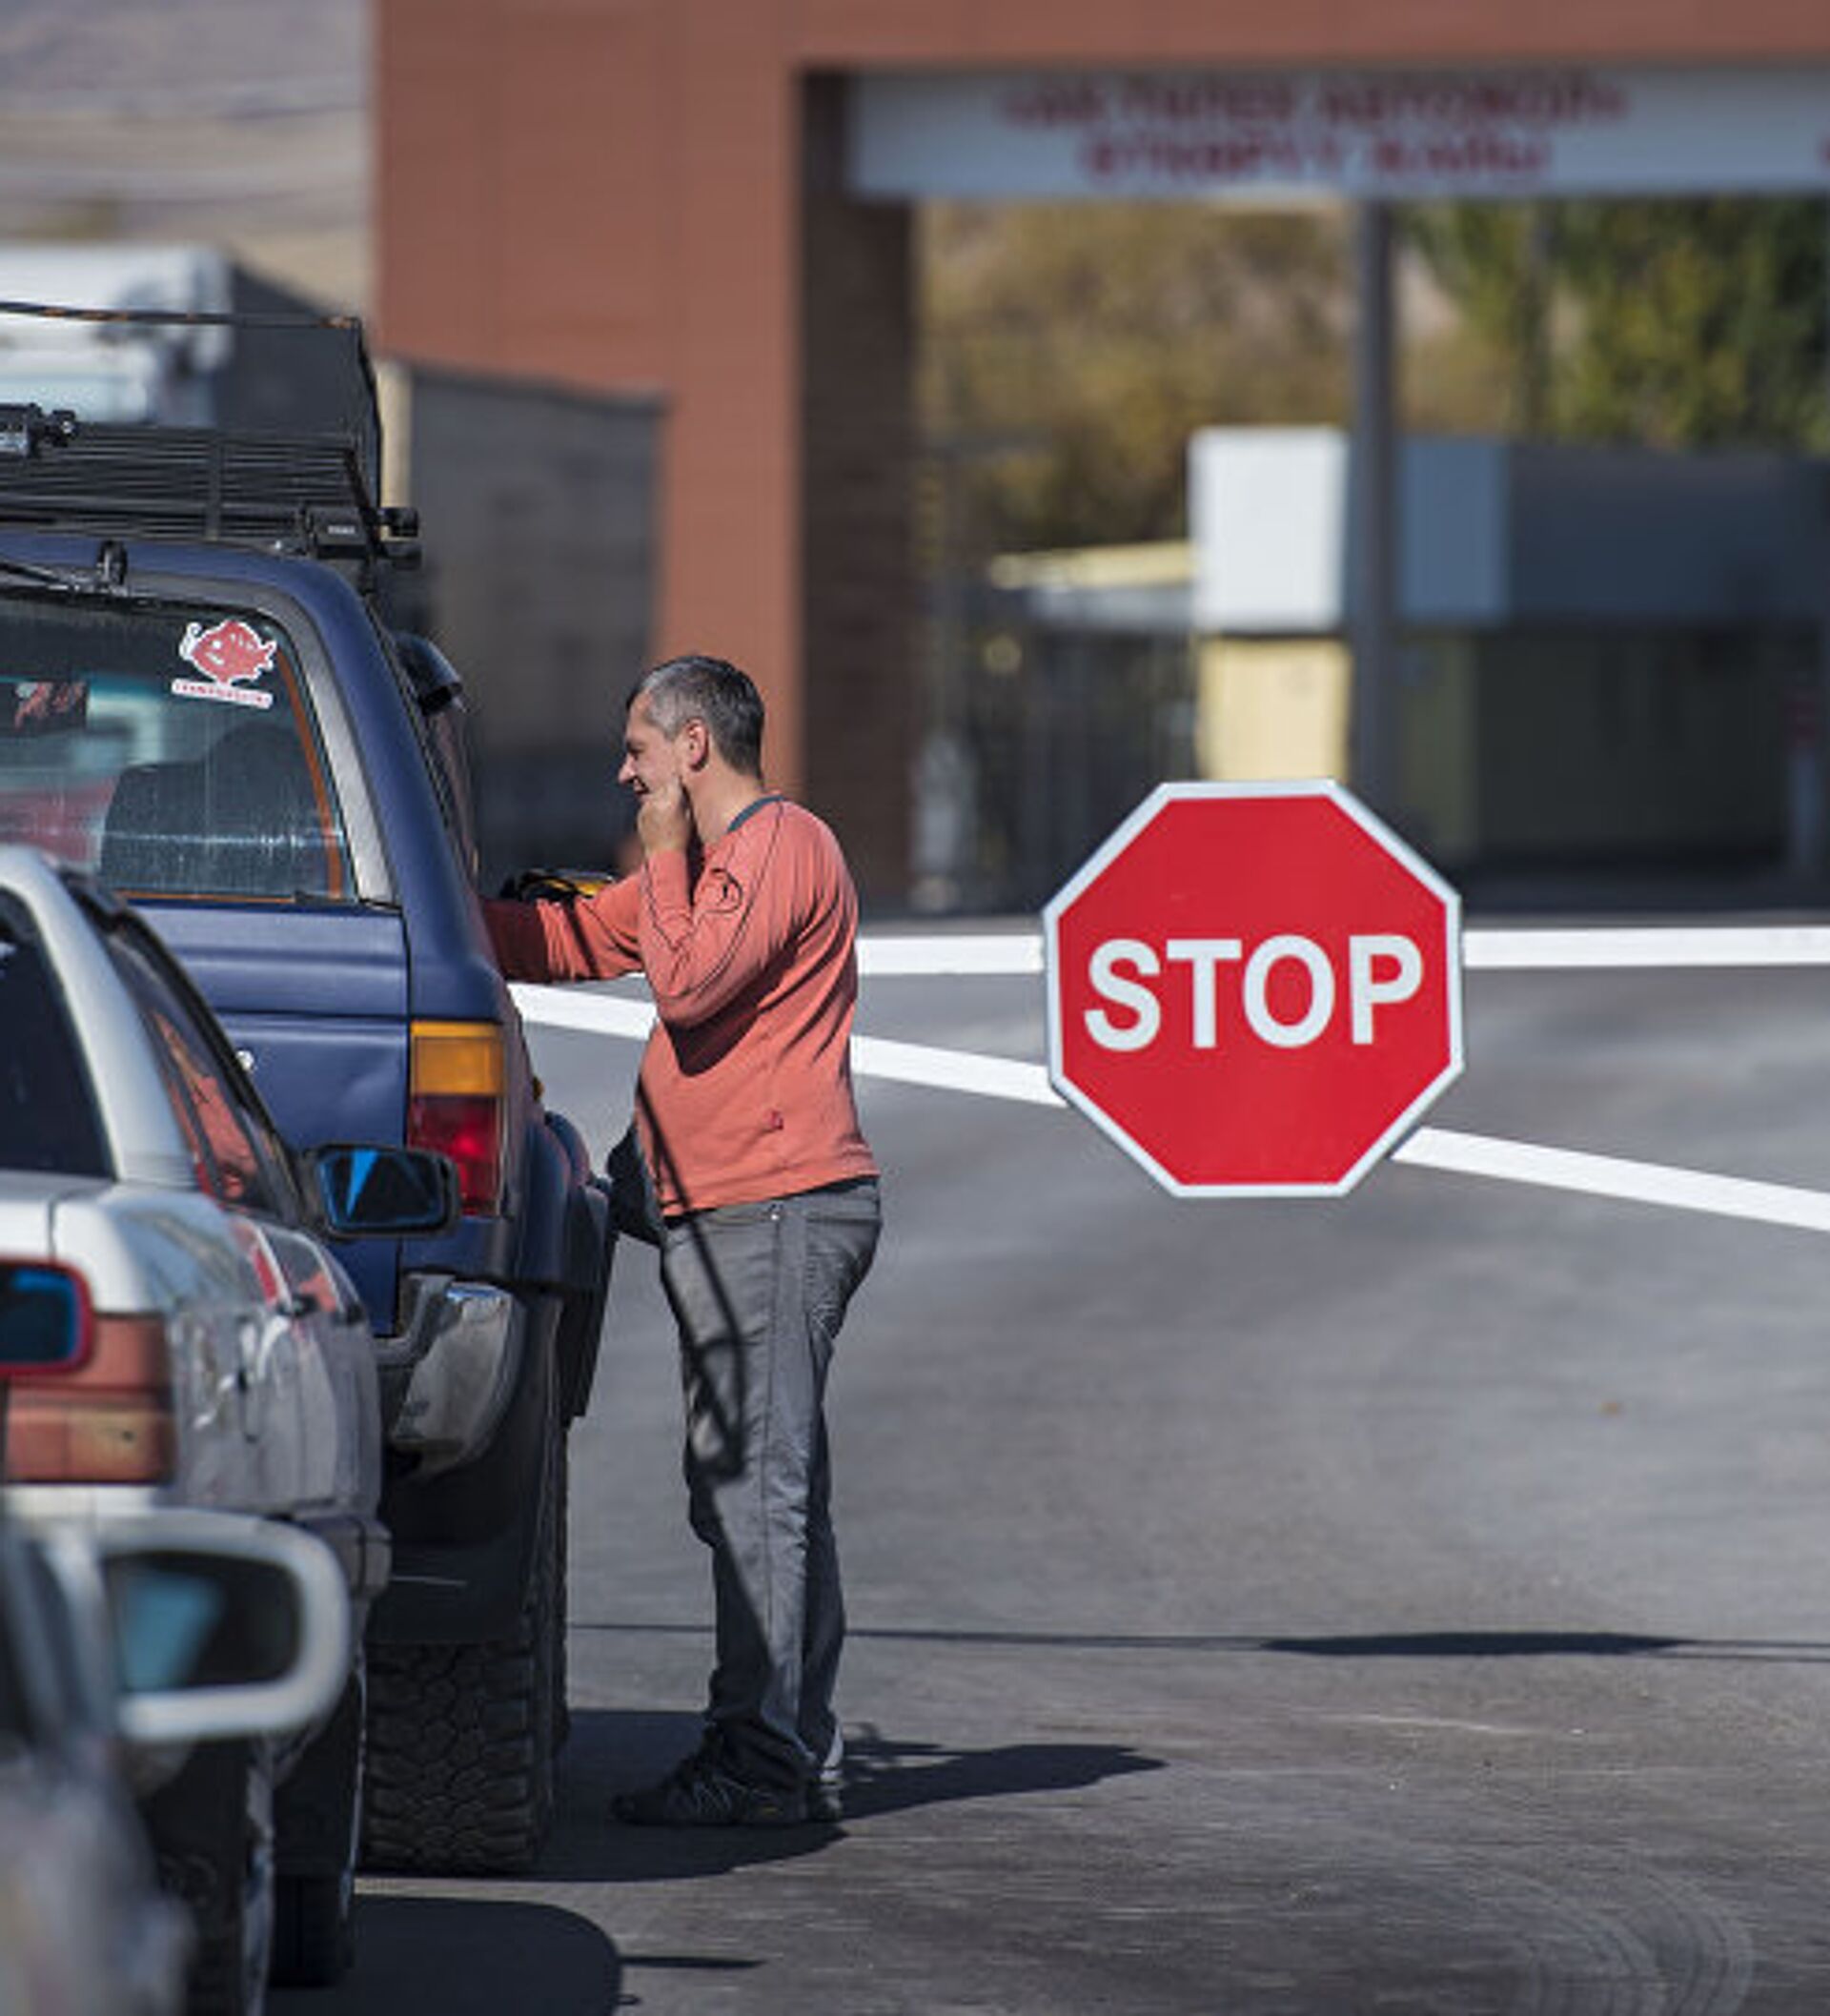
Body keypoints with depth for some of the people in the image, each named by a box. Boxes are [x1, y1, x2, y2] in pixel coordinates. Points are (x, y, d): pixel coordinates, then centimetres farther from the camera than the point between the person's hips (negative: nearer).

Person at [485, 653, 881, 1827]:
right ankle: (799, 1757, 12)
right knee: (758, 1485, 10)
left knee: (753, 1482, -12)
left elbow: (688, 983, -19)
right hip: (733, 1213, 11)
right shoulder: (712, 862, 23)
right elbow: (571, 939, 26)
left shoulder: (781, 848, -10)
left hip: (776, 1209, -11)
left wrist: (664, 859, -7)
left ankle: (760, 1761, -14)